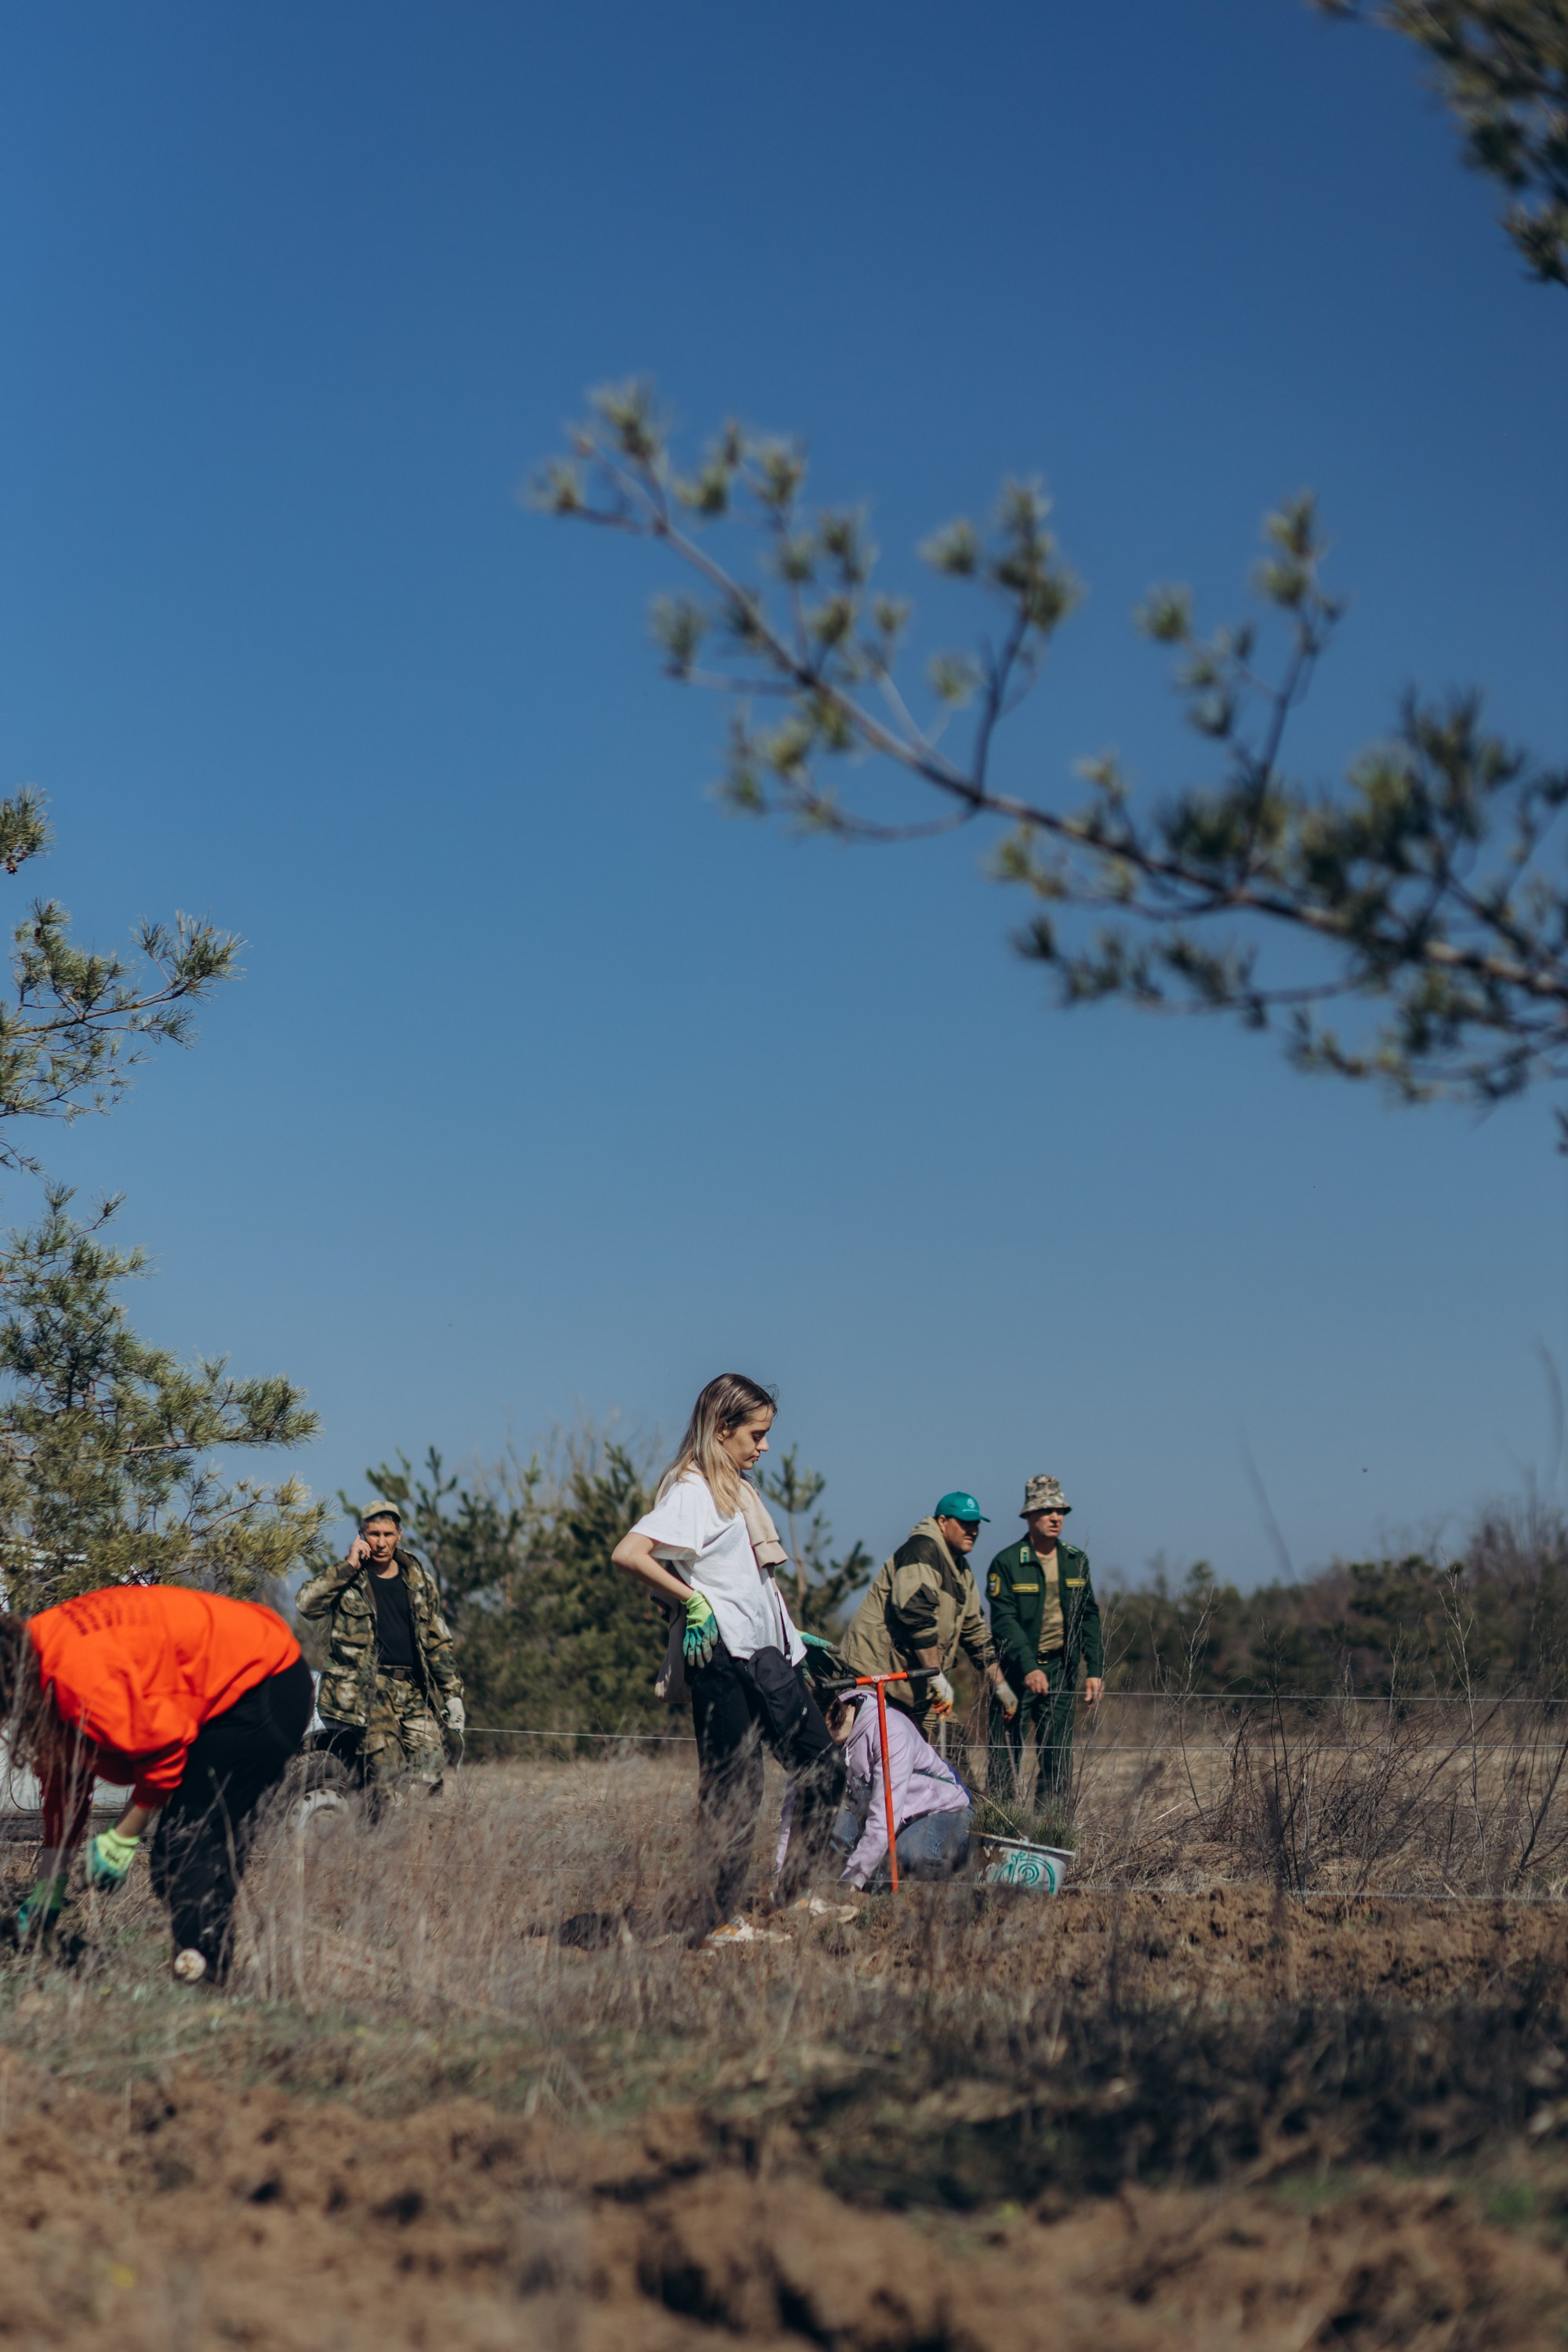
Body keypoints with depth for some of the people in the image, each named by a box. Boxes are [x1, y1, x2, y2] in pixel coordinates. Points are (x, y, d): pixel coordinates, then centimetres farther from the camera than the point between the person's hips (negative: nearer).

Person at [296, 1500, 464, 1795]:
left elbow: (437, 1642, 20)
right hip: (368, 1690, -3)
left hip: (414, 1692, 4)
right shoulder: (346, 1579, 5)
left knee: (431, 1776, -9)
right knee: (386, 1782, -18)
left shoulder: (420, 1581, 15)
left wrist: (452, 1693, 15)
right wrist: (349, 1566, -12)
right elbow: (305, 1602, -14)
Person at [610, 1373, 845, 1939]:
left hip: (769, 1657, 9)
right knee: (734, 1792, -5)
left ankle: (793, 1894, 18)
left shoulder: (740, 1488, 18)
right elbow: (628, 1553, -24)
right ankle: (717, 1923, 2)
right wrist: (693, 1602, -18)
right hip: (723, 1658, -9)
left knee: (824, 1770, 10)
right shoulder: (691, 1489, -10)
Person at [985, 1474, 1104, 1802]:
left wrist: (1095, 1670, 2)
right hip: (1015, 1672, -4)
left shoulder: (1076, 1561, 8)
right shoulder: (1006, 1563, -7)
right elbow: (1005, 1621, -14)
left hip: (1061, 1670, 4)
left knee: (1058, 1757, 4)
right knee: (1006, 1758, -1)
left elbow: (1089, 1617, 10)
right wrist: (1029, 1668, -25)